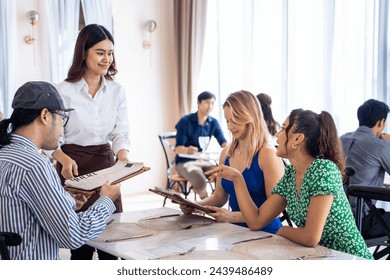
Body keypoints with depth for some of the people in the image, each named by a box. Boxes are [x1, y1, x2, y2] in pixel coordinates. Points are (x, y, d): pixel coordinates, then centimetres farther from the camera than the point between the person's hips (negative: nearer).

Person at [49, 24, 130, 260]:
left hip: (106, 165, 4)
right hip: (74, 168, -3)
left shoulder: (117, 90, 5)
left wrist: (123, 154, -18)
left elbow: (121, 132, 3)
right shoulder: (65, 90, -6)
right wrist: (64, 159, -26)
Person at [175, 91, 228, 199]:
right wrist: (188, 150, -39)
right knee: (201, 181, -37)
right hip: (185, 162, -4)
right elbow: (178, 148, -15)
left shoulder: (213, 123, 3)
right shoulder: (185, 121, -11)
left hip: (203, 161, 4)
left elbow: (224, 142, -7)